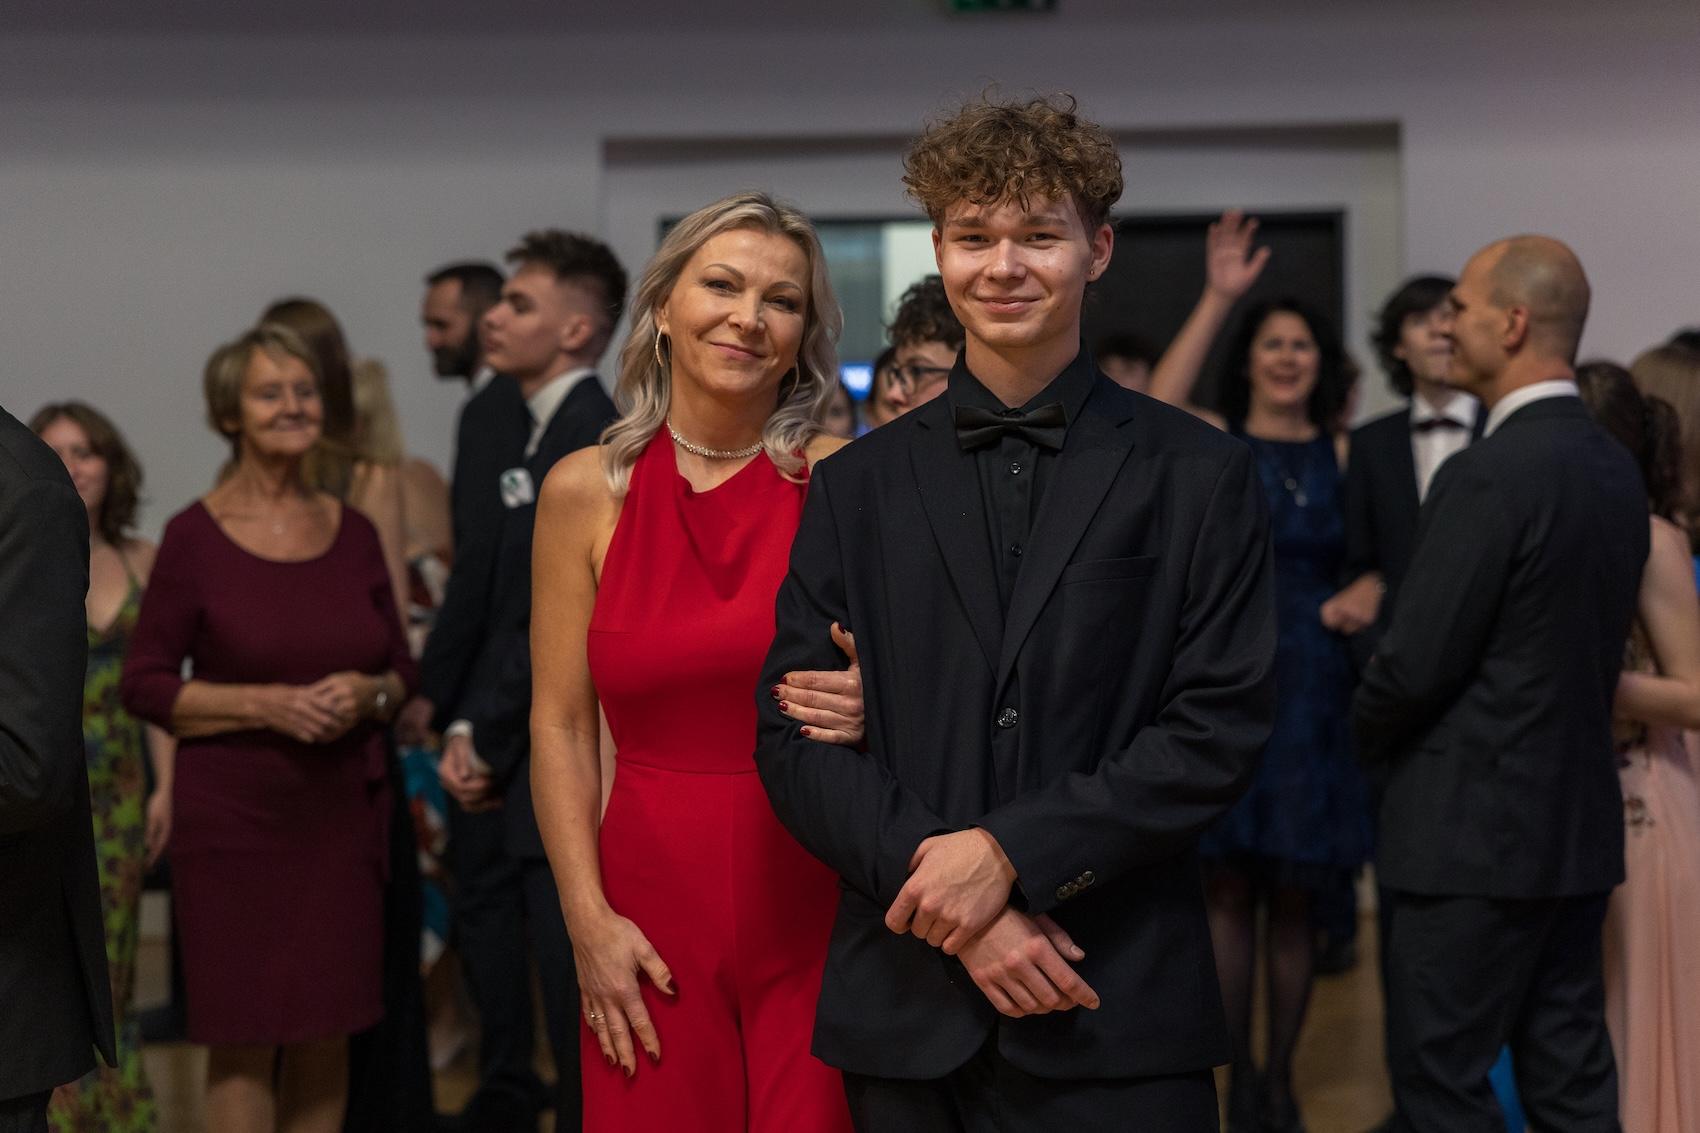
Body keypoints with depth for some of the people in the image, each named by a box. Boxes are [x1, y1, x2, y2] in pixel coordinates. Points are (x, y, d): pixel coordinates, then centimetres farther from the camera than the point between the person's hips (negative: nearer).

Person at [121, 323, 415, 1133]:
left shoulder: (353, 532, 8)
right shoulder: (195, 535, -4)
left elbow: (401, 670, 14)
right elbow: (143, 685, -5)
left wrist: (366, 694, -8)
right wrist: (264, 705, -16)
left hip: (343, 814, 4)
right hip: (234, 816, -4)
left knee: (328, 1032, 7)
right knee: (243, 1038, -2)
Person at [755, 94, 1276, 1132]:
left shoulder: (1201, 476, 3)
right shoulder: (857, 484, 9)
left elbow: (1223, 727, -4)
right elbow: (795, 736, 2)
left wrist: (1010, 851, -13)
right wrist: (950, 903, -11)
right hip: (905, 1013, 2)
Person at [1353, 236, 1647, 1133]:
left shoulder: (1489, 476, -19)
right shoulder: (1615, 468, 7)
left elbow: (1414, 664, -18)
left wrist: (1368, 731, 3)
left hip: (1476, 831, -8)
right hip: (1580, 822, 9)